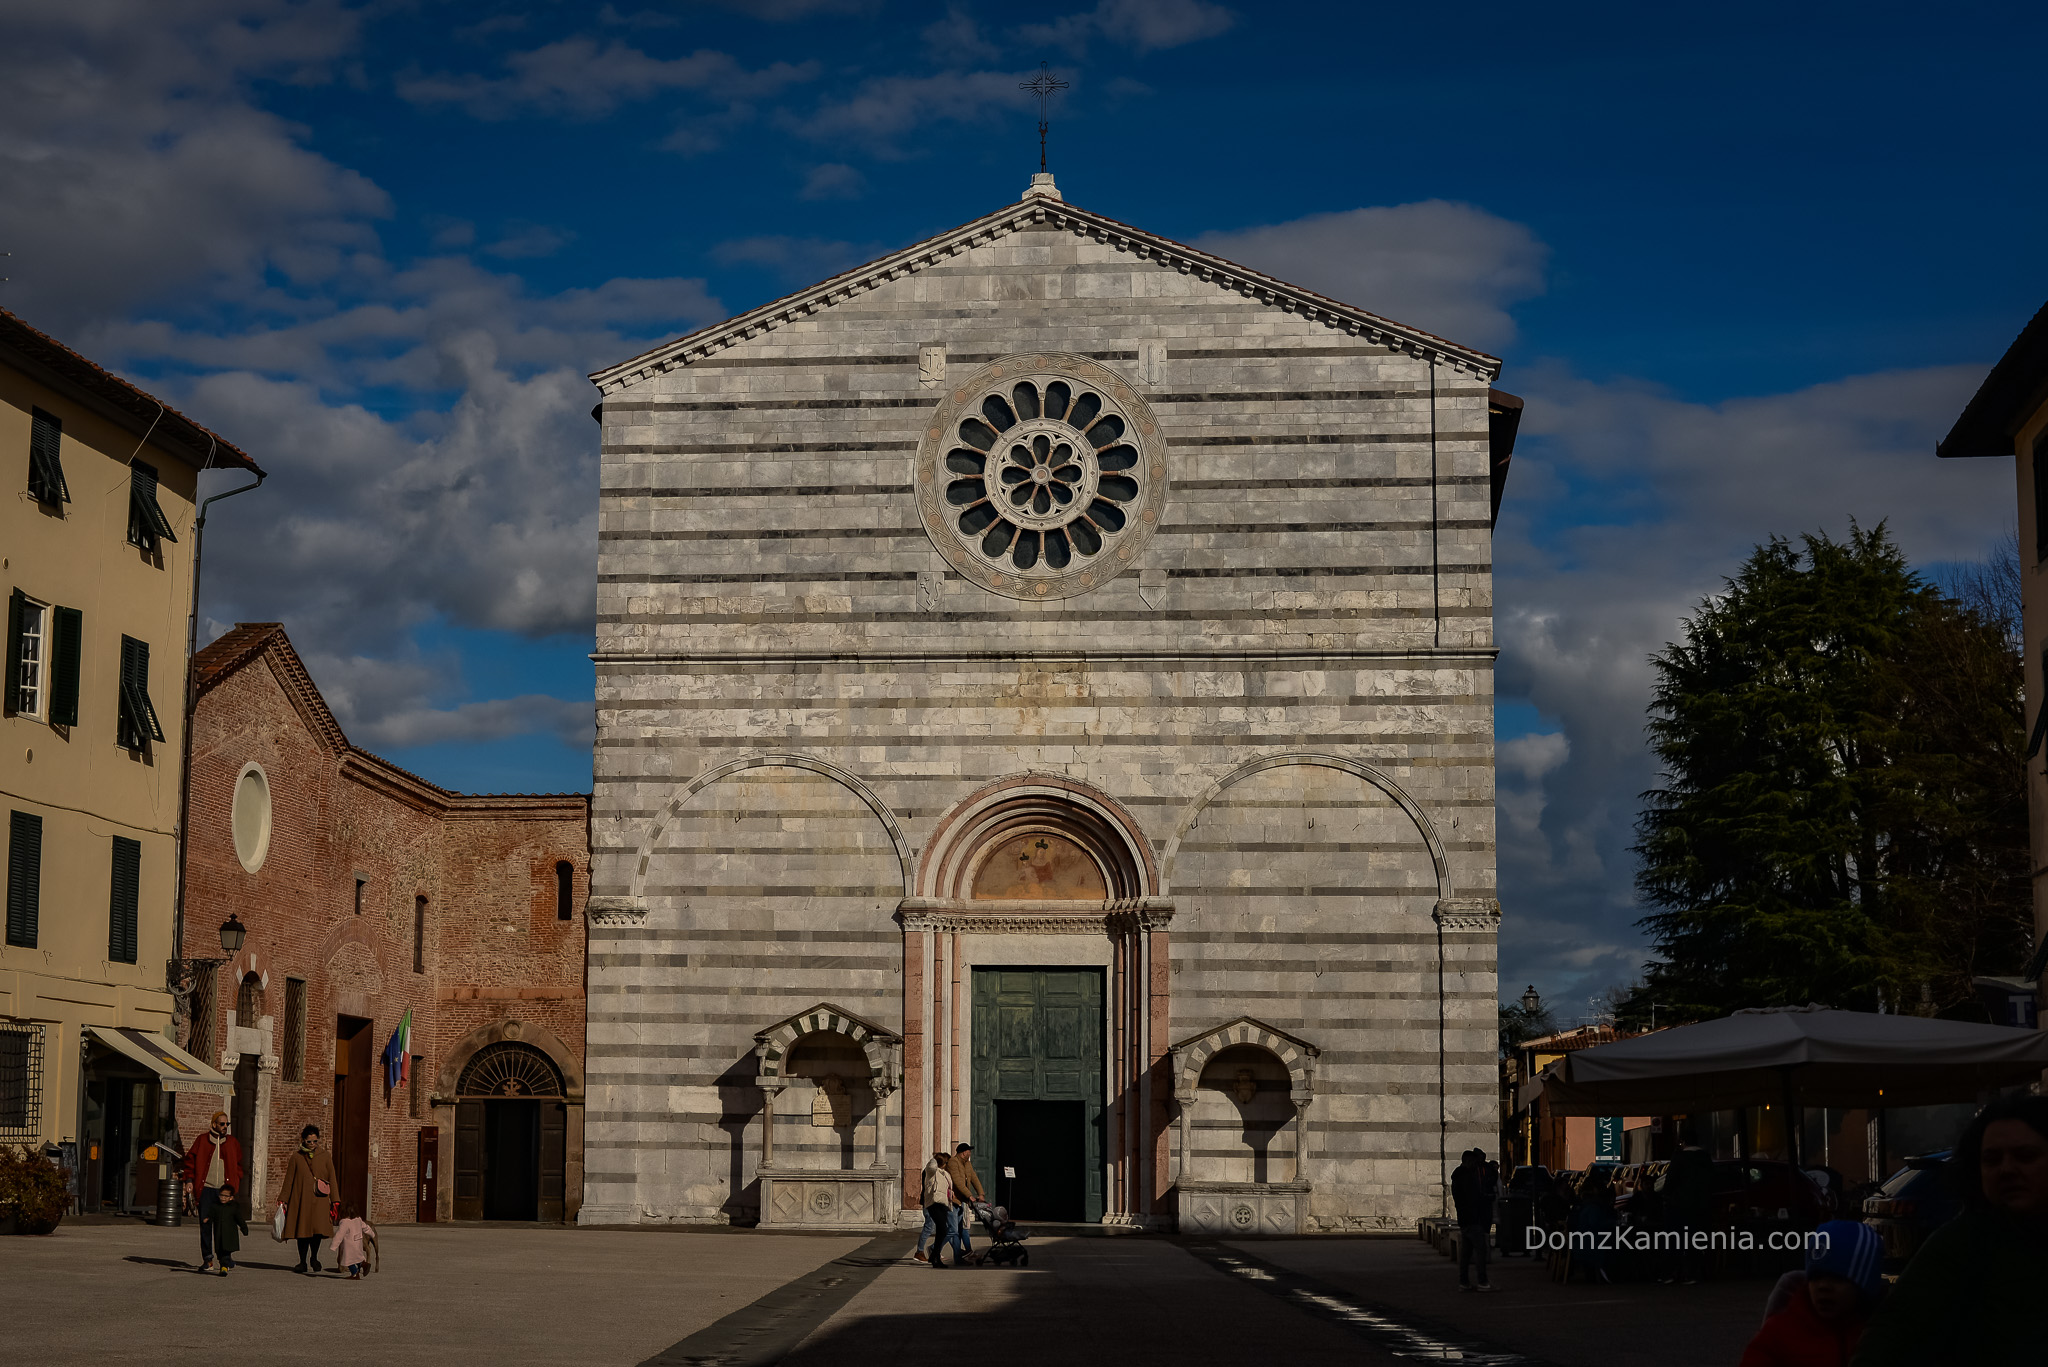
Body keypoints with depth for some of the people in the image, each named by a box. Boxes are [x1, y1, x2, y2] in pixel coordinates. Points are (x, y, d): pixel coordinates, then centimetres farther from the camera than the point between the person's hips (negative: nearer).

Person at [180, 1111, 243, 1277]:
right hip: (206, 1188, 0)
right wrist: (189, 1180, -1)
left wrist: (234, 1187, 5)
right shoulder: (202, 1140, 7)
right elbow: (190, 1159, 10)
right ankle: (207, 1260, 8)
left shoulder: (233, 1143, 11)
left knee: (225, 1226, -6)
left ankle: (224, 1261, -3)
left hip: (225, 1189, 0)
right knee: (205, 1224, 0)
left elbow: (239, 1165, 15)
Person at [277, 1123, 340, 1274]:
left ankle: (314, 1257, 14)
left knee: (318, 1229, -10)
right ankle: (303, 1262, 12)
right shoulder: (297, 1157, 6)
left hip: (319, 1200, 0)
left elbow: (332, 1179, 7)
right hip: (301, 1199, 0)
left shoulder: (325, 1157, 7)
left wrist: (334, 1201, 1)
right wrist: (283, 1199, 5)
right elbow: (289, 1180, 9)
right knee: (303, 1229, 0)